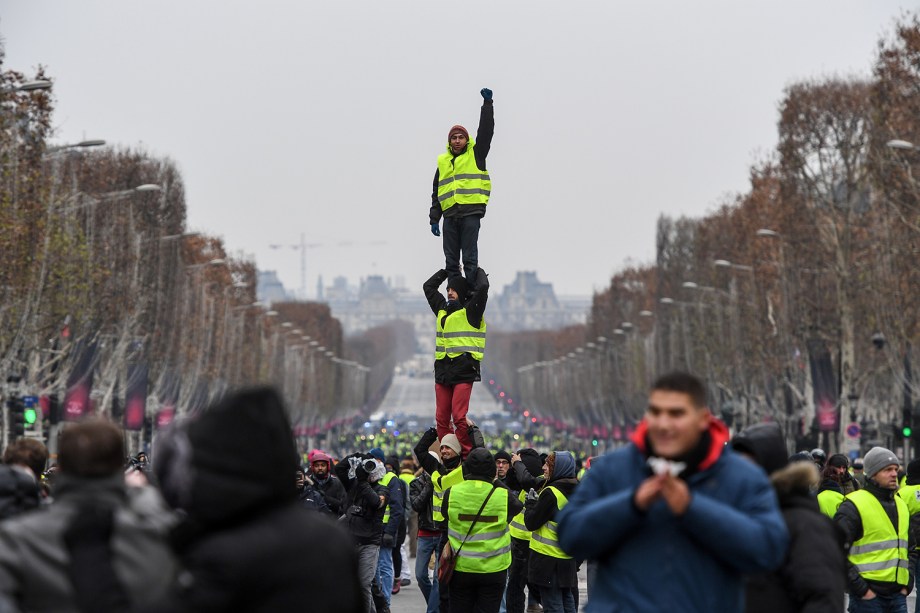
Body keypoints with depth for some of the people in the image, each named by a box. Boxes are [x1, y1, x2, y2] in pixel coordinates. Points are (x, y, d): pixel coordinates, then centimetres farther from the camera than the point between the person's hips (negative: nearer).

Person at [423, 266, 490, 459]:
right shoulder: (442, 309, 18)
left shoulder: (470, 311, -1)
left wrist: (479, 271, 4)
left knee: (459, 417, -13)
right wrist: (448, 270, 26)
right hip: (443, 370, 7)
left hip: (464, 370, -7)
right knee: (441, 418, 4)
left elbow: (482, 287, -14)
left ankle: (466, 457, -7)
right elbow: (429, 286, 29)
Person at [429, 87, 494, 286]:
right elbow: (436, 193, 19)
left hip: (471, 212, -4)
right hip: (450, 215, 4)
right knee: (451, 260, 5)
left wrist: (487, 103, -9)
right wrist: (434, 218, 14)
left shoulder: (476, 154, 7)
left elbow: (486, 130, -4)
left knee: (469, 258, -6)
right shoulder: (442, 161, 17)